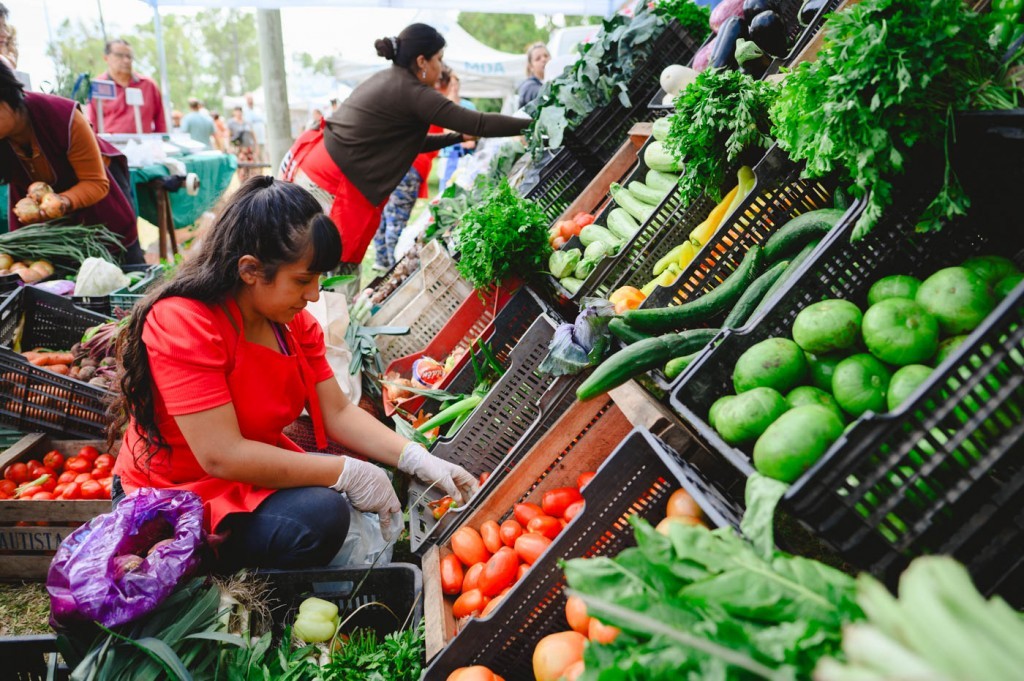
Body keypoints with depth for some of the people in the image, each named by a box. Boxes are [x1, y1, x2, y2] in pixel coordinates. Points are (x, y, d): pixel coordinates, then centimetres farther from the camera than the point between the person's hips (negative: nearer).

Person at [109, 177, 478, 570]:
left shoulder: (293, 321, 0)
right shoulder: (183, 324, -25)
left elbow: (339, 413, -1)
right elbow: (222, 456, -29)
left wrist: (419, 461, -15)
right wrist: (347, 473, -27)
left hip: (255, 478, 8)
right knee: (319, 516, -29)